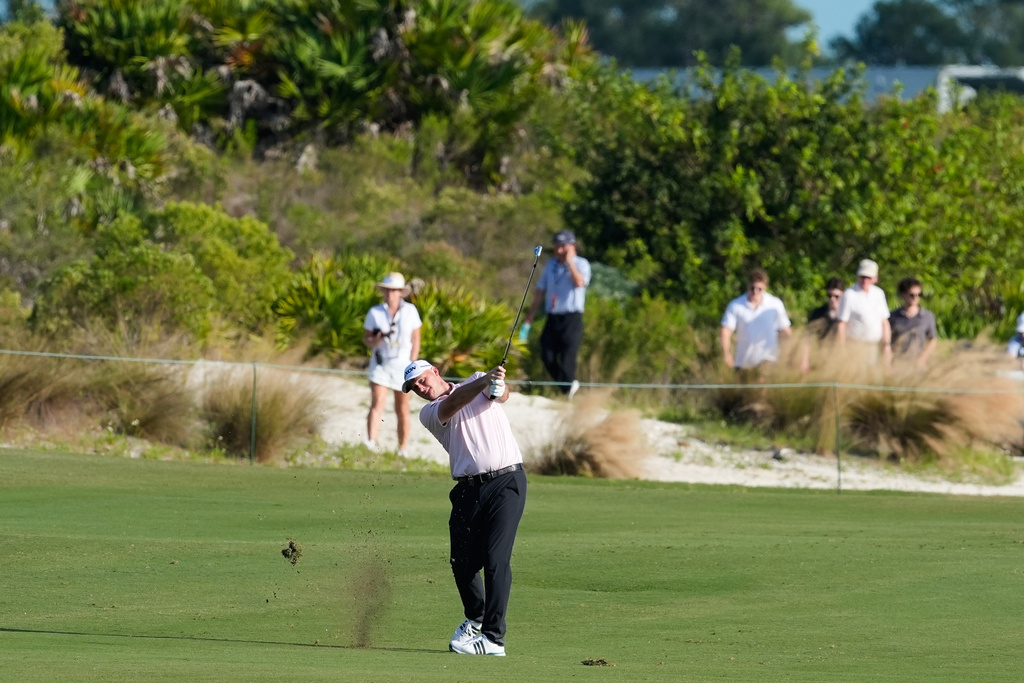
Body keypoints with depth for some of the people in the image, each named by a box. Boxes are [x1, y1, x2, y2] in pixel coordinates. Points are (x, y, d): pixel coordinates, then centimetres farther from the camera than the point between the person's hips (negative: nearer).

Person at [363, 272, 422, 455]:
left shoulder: (410, 311, -1)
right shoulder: (374, 312, 0)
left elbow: (416, 340, 2)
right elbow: (366, 338, 6)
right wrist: (375, 340, -18)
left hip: (402, 364, 0)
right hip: (380, 363, 0)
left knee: (402, 410, 6)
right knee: (377, 404, -19)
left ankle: (402, 451, 16)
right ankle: (371, 442, -33)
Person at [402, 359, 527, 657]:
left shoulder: (477, 381, 13)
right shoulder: (429, 414, 10)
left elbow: (500, 395, -8)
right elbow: (453, 404, -11)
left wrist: (499, 386, -33)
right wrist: (485, 381, -28)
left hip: (506, 480, -3)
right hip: (468, 489, 3)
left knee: (495, 559, -13)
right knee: (462, 563, 8)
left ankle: (493, 638, -14)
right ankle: (475, 619, 36)